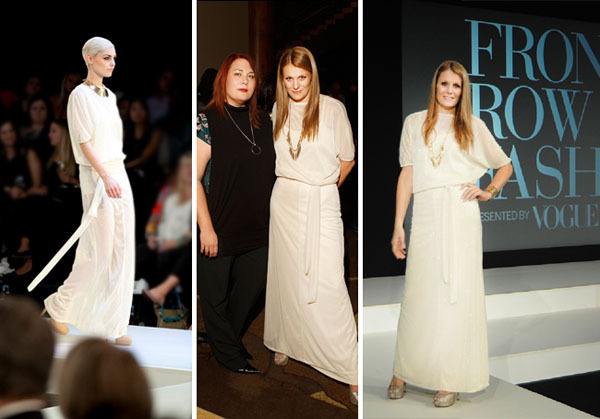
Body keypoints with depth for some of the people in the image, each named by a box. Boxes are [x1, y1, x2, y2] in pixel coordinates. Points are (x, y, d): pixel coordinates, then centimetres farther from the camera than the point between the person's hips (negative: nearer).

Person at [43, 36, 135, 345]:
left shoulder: (110, 97, 15)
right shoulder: (80, 95, -7)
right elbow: (85, 143, -15)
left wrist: (116, 176, 17)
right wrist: (106, 177, -26)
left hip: (119, 174, 8)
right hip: (96, 177, -8)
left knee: (121, 252, 5)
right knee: (99, 253, -3)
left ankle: (113, 325, 13)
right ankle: (58, 306, 20)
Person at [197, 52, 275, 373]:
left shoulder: (263, 122, 7)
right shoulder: (208, 120, -11)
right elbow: (195, 177, -16)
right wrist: (206, 228, -19)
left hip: (256, 227, 6)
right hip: (219, 230, -5)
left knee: (252, 287, 18)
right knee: (215, 295, 9)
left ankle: (230, 338, 41)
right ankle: (228, 353, 30)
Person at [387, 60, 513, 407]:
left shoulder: (473, 125, 10)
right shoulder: (414, 122, 11)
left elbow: (506, 165, 20)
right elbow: (407, 174, 7)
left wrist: (489, 192, 1)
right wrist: (398, 225, 2)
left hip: (460, 214, 0)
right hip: (425, 215, 1)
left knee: (458, 293, 0)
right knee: (419, 294, 2)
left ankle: (451, 378, 9)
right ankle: (404, 372, 16)